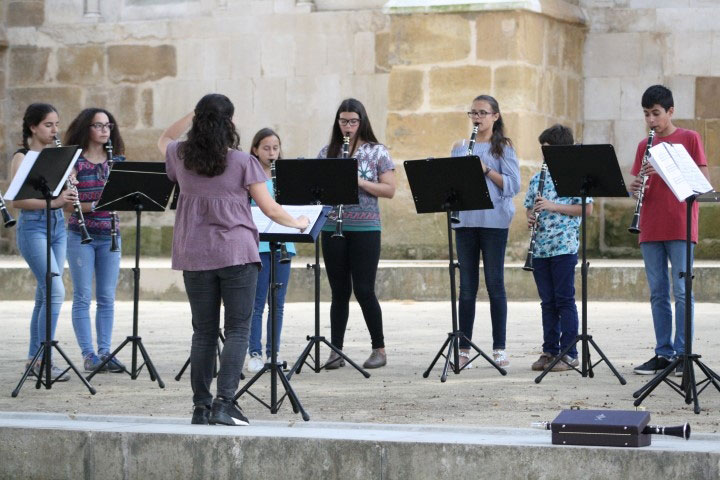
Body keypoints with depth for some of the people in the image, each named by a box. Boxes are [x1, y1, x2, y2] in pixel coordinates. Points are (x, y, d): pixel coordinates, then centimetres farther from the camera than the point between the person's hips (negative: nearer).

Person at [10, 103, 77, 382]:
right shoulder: (22, 157, -6)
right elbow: (17, 200, -16)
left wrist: (69, 196, -8)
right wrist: (53, 201, -25)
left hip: (57, 226, 7)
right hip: (33, 226, -7)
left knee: (45, 295, 8)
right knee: (56, 291, -15)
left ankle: (34, 358, 15)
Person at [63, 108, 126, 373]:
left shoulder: (117, 161, 9)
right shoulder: (74, 162, -3)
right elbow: (67, 204, -8)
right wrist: (95, 205, -23)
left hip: (109, 235, 4)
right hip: (81, 235, -4)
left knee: (107, 298, 4)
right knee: (83, 297, -2)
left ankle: (105, 352, 9)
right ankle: (88, 355, 1)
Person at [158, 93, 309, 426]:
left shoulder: (181, 158, 3)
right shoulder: (243, 163, -7)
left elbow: (163, 140, 29)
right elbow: (271, 210, -2)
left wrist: (193, 116, 20)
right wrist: (298, 223, 15)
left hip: (194, 257, 4)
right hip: (236, 254, -4)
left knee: (204, 332, 11)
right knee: (237, 330, -1)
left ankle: (201, 406, 11)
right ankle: (224, 404, -12)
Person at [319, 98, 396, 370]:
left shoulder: (377, 152, 3)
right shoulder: (327, 153, 11)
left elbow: (389, 190, -2)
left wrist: (360, 182, -15)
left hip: (365, 228, -3)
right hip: (333, 227, 3)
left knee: (364, 290, -4)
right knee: (339, 291, 5)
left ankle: (379, 349, 8)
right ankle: (336, 351, 9)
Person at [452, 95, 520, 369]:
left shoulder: (503, 147, 2)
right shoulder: (460, 147, 13)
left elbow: (513, 185, -6)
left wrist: (486, 170, -17)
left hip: (494, 221, -3)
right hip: (465, 220, 3)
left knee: (495, 284, -1)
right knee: (467, 287, 4)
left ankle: (499, 349, 4)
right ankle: (464, 349, 6)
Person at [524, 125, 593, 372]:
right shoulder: (537, 179, 13)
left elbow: (587, 208, -10)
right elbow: (529, 207, 21)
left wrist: (554, 206, -16)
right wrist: (530, 217, -3)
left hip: (564, 247, -6)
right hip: (540, 247, 6)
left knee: (564, 300, -4)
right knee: (548, 302, 10)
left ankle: (568, 353, 0)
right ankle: (550, 350, 15)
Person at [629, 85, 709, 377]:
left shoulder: (689, 139, 1)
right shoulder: (645, 146, 15)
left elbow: (704, 179, -5)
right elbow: (637, 185, 16)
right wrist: (635, 188, -8)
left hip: (680, 228, -5)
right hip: (651, 229, 5)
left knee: (681, 290, -6)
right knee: (658, 293, 5)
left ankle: (682, 354, -3)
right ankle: (663, 353, 9)